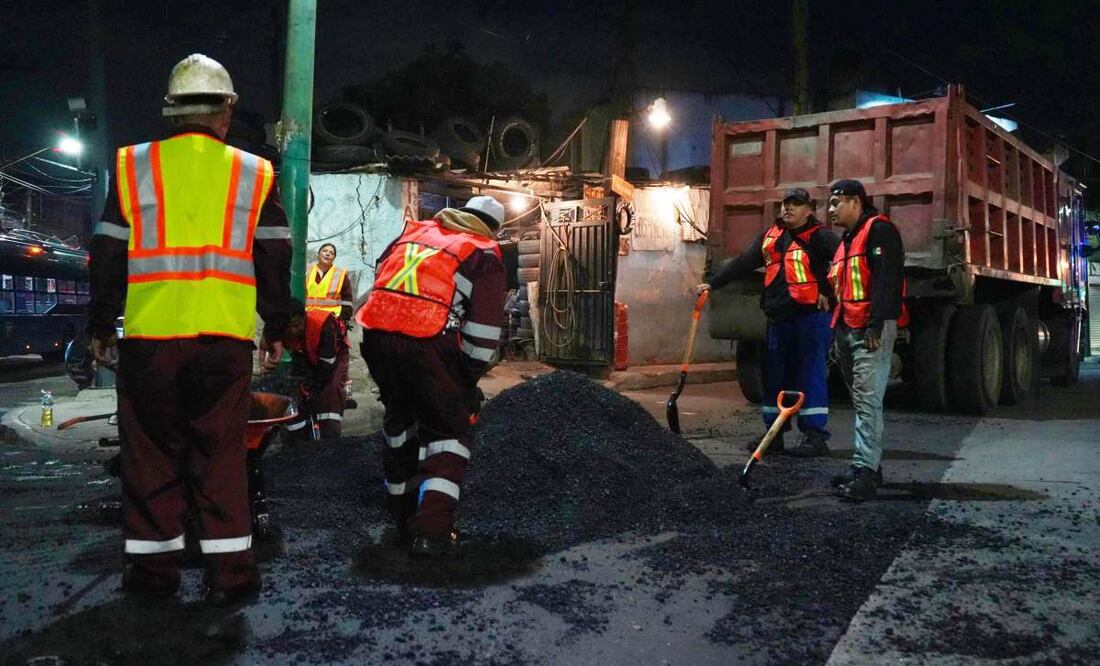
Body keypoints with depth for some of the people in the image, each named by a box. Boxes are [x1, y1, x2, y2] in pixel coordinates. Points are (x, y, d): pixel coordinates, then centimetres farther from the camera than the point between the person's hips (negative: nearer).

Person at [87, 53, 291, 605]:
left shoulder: (132, 167, 5)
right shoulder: (253, 174, 6)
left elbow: (108, 254, 6)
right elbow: (275, 259, 8)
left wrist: (100, 326, 15)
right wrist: (275, 328, 16)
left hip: (150, 337, 0)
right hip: (226, 338, 1)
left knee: (151, 454, 10)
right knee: (221, 454, 7)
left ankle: (153, 565, 17)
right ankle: (229, 570, 9)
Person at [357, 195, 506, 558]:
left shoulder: (413, 232, 24)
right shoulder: (484, 256, 9)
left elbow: (381, 280, 26)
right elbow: (483, 330, 3)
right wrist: (470, 379, 13)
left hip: (376, 335, 5)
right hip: (427, 342, -5)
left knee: (400, 420, 26)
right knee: (450, 432, 8)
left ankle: (403, 513, 40)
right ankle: (431, 531, -5)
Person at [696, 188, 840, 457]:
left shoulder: (819, 236, -3)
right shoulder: (771, 236, 16)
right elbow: (742, 264, 15)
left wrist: (828, 292, -15)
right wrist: (712, 283, 9)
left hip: (810, 316, -7)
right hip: (778, 318, 7)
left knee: (811, 375, -5)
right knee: (775, 376, 11)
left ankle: (815, 436, 0)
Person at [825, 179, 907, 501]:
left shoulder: (879, 229, -7)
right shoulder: (847, 240, 23)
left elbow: (886, 278, -18)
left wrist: (876, 325, -24)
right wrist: (838, 330, 23)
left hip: (872, 331, -10)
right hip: (847, 329, 10)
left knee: (867, 401, -13)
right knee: (861, 401, 13)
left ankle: (864, 471, -15)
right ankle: (869, 465, 20)